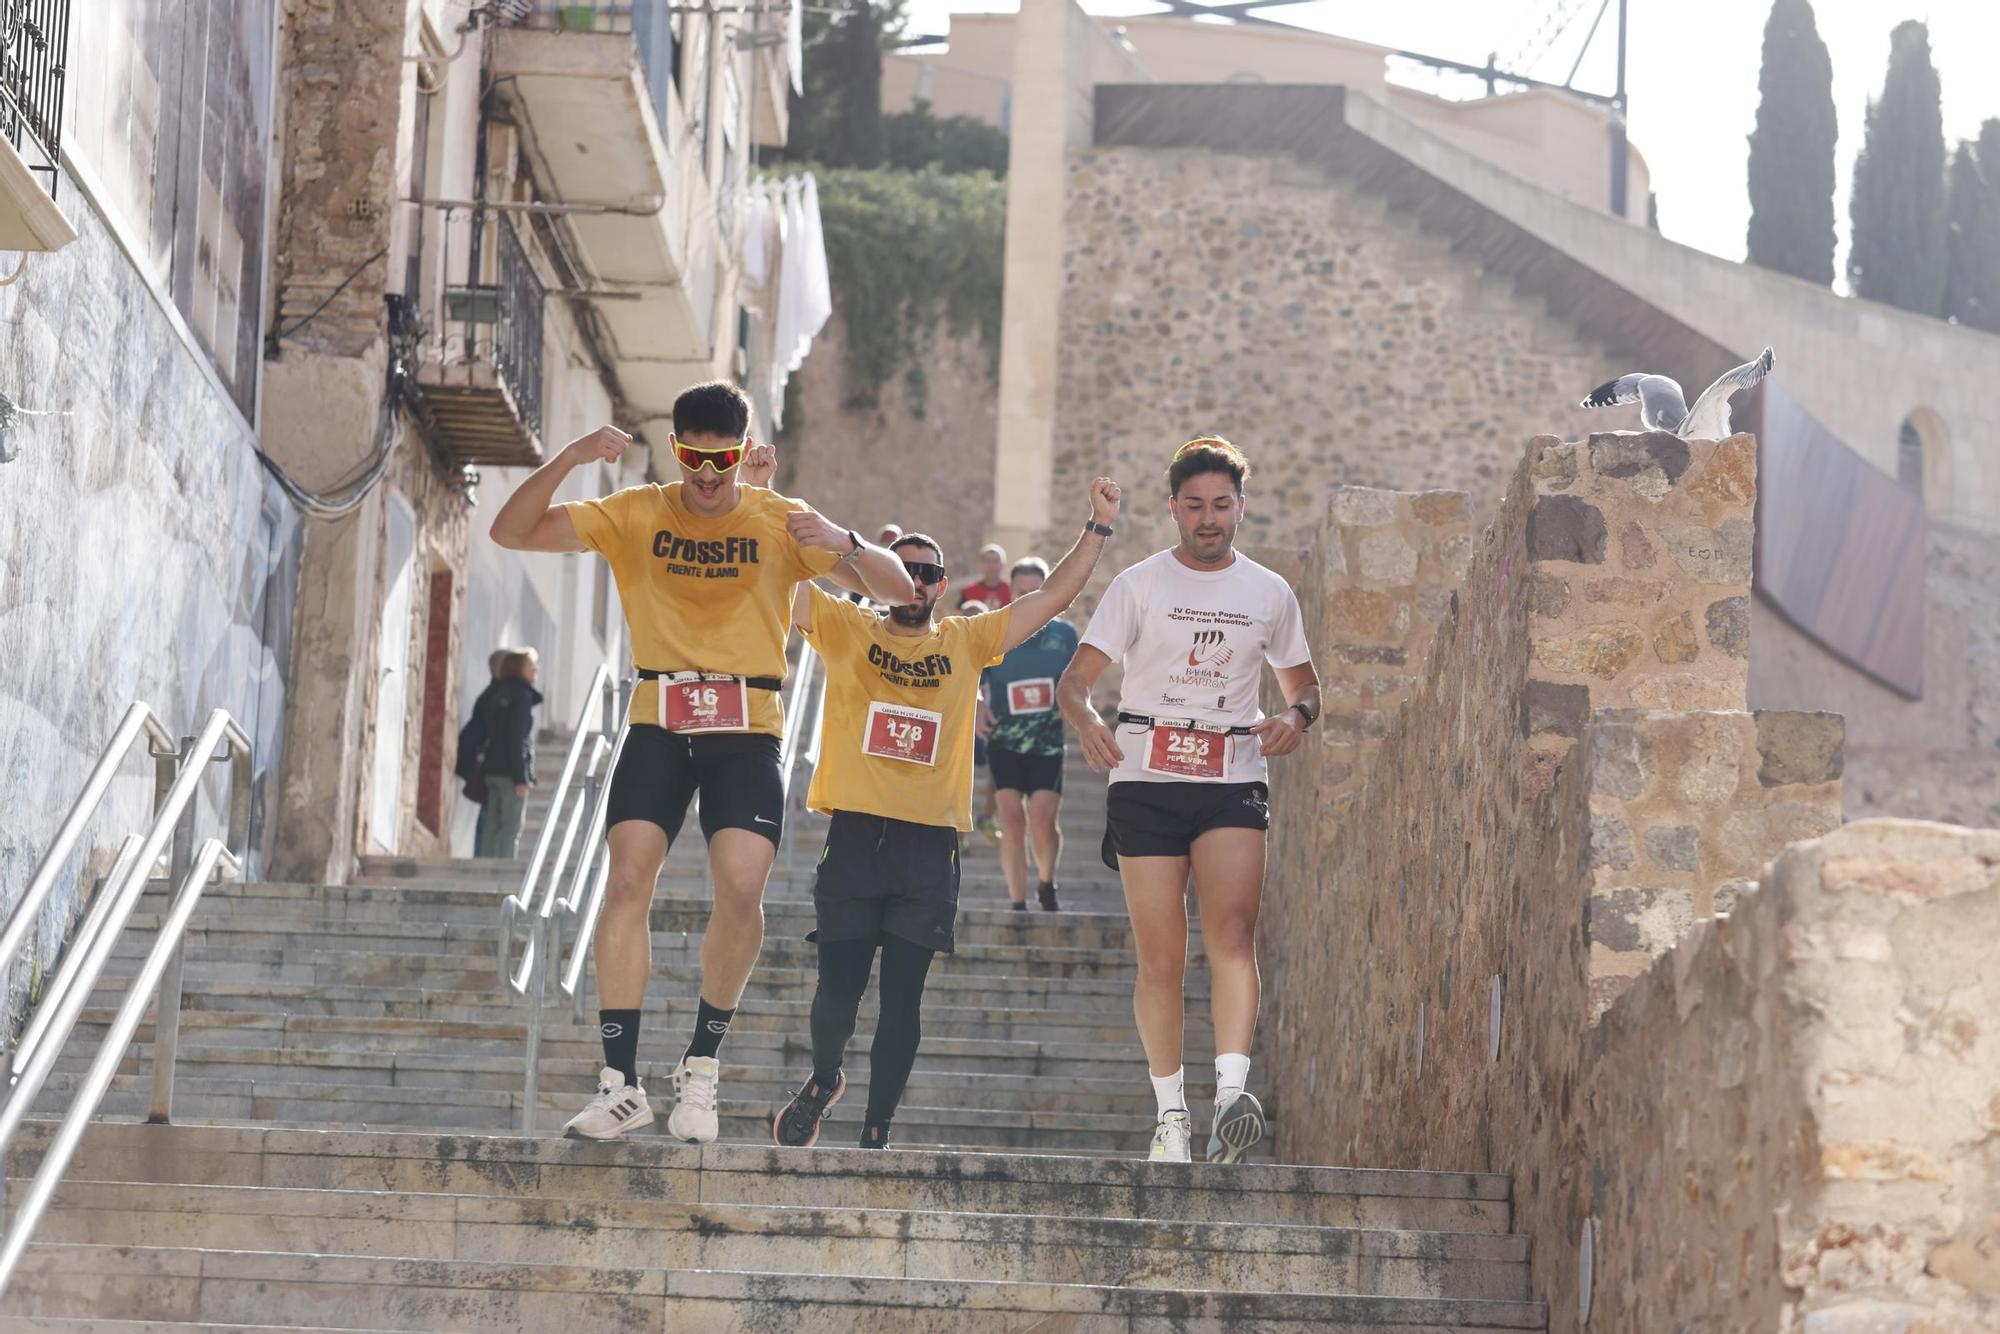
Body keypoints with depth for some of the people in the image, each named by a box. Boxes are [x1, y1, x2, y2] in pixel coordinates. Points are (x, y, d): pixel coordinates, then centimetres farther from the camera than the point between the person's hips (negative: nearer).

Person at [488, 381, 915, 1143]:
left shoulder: (782, 523, 3)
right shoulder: (635, 516, 5)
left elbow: (896, 590, -1)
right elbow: (511, 532, 1)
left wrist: (842, 543, -22)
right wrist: (568, 460, -15)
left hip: (747, 728, -1)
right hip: (657, 723, 1)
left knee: (741, 890, -17)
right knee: (628, 880, -14)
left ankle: (701, 1066, 5)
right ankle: (621, 1085, -8)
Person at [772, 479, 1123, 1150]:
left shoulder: (967, 641, 13)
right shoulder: (846, 629, 8)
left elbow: (1053, 597, 15)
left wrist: (1099, 527, 10)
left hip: (930, 845, 1)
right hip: (856, 836, -1)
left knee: (902, 998, 1)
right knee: (838, 986, -4)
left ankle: (877, 1132, 9)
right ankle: (824, 1080, 26)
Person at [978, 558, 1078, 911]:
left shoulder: (1063, 633, 7)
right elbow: (973, 681, 11)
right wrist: (977, 706, -10)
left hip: (1049, 742, 0)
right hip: (1005, 742, 0)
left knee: (1043, 817, -14)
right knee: (1012, 818, -8)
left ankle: (1046, 882, 14)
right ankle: (1018, 903, -1)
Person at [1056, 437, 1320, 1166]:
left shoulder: (1269, 593, 9)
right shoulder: (1138, 585, 3)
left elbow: (1304, 682, 19)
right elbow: (1076, 677, -1)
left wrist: (1296, 715, -5)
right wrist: (1086, 721, -25)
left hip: (1233, 782, 1)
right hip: (1146, 779, 0)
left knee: (1232, 931, -22)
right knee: (1160, 957, -1)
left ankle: (1231, 1092, -31)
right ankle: (1170, 1110, 12)